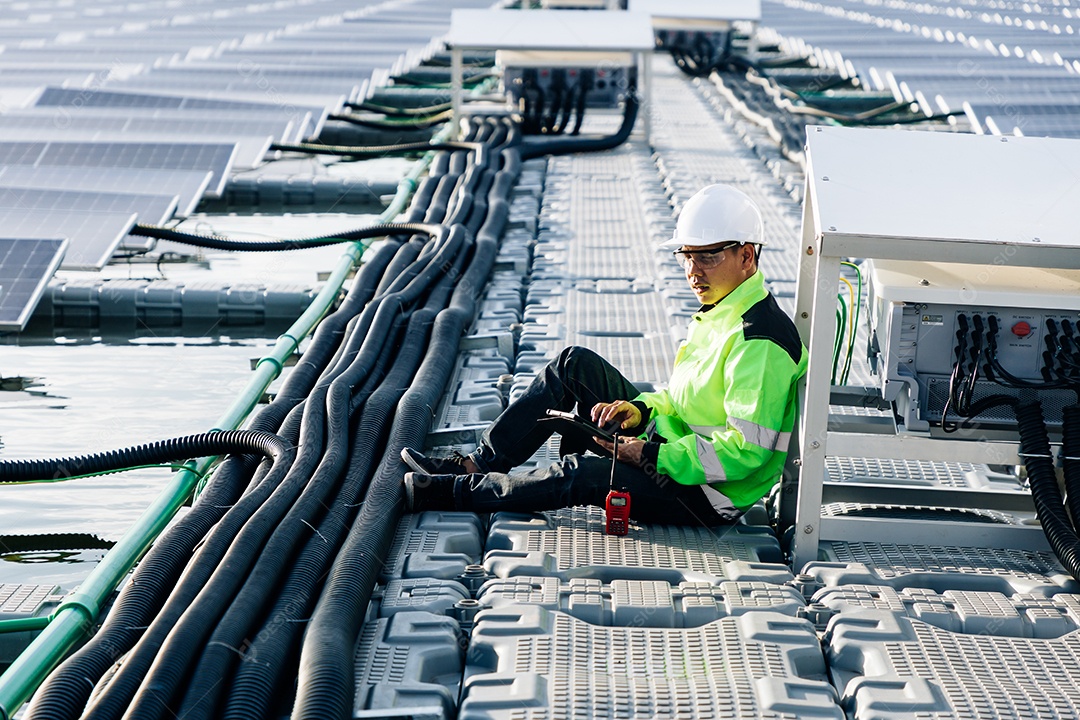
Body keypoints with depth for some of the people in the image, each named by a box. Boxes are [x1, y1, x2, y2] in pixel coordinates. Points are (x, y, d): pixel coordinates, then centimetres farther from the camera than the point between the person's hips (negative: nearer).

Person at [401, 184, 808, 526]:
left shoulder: (759, 341, -24)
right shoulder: (719, 313, 9)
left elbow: (747, 450, -29)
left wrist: (652, 456, -26)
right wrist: (640, 409, -2)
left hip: (710, 499, -10)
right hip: (669, 447, 10)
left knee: (582, 475, -30)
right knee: (575, 364, 2)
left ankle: (453, 492, -14)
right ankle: (481, 465, 1)